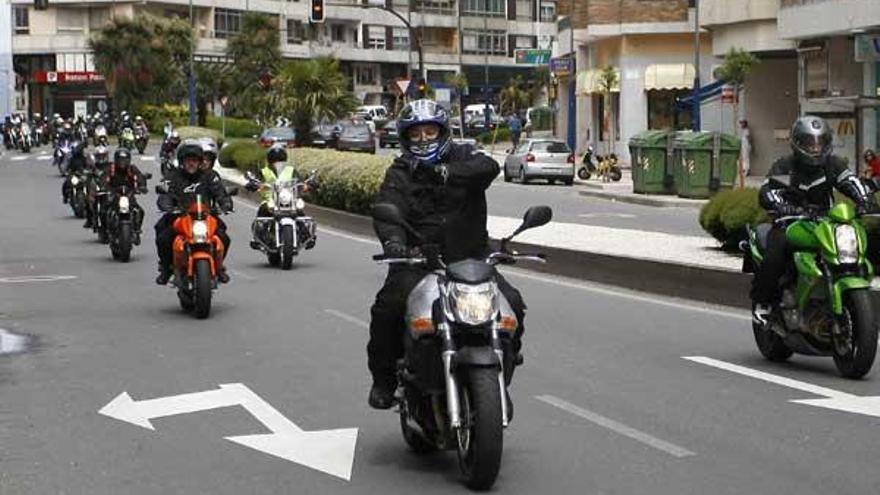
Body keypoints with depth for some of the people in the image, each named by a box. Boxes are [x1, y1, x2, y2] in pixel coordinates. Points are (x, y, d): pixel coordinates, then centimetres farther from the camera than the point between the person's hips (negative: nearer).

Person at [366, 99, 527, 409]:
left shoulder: (463, 157, 8)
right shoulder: (399, 174, 6)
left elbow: (488, 167, -16)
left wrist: (448, 172, -31)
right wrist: (393, 241, -36)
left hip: (469, 258, 1)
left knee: (511, 304, -16)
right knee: (390, 306, -26)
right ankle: (384, 379, -6)